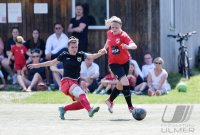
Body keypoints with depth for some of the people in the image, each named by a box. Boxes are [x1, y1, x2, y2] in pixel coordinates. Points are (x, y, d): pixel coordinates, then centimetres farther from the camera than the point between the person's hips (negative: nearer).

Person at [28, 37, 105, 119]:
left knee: (81, 102, -10)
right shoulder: (64, 56, 2)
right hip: (66, 81, -5)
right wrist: (38, 65, 20)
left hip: (75, 82, 5)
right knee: (81, 93, -31)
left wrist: (100, 54, -29)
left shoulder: (80, 55, 7)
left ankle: (64, 109, 10)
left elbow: (91, 56, -8)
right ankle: (90, 110, -51)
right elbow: (51, 63, 15)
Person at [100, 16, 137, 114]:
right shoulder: (109, 33, -4)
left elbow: (134, 46, -34)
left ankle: (110, 101, 42)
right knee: (125, 83, -17)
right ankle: (130, 106, -11)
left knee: (120, 85, 16)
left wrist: (128, 46, -53)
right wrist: (104, 48, 13)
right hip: (114, 63, 0)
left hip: (125, 62, 0)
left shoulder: (123, 35, -18)